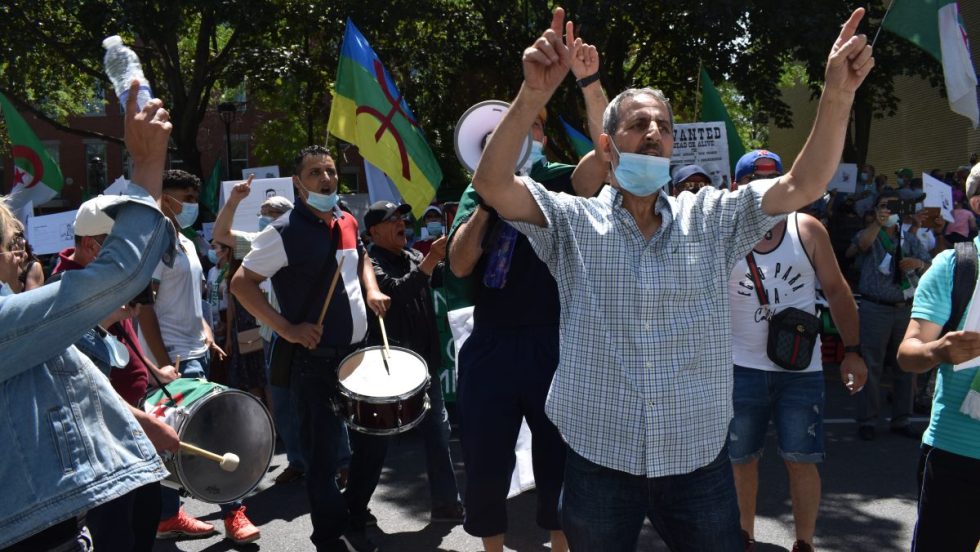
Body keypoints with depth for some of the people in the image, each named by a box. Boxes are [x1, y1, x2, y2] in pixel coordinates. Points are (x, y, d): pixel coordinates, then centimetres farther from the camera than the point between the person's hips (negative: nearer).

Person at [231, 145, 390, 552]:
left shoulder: (347, 222, 7)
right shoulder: (284, 232, -15)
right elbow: (241, 283, -14)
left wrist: (371, 291, 7)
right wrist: (286, 328, -20)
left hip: (358, 352, 7)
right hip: (314, 359, -7)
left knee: (373, 439, 16)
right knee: (323, 452, 3)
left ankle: (355, 518, 36)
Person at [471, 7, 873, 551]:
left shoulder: (711, 218, 4)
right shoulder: (573, 221, -2)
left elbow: (802, 186, -5)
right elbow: (492, 184, -15)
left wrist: (837, 94, -18)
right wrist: (533, 95, -29)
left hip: (699, 461, 2)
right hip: (598, 461, -1)